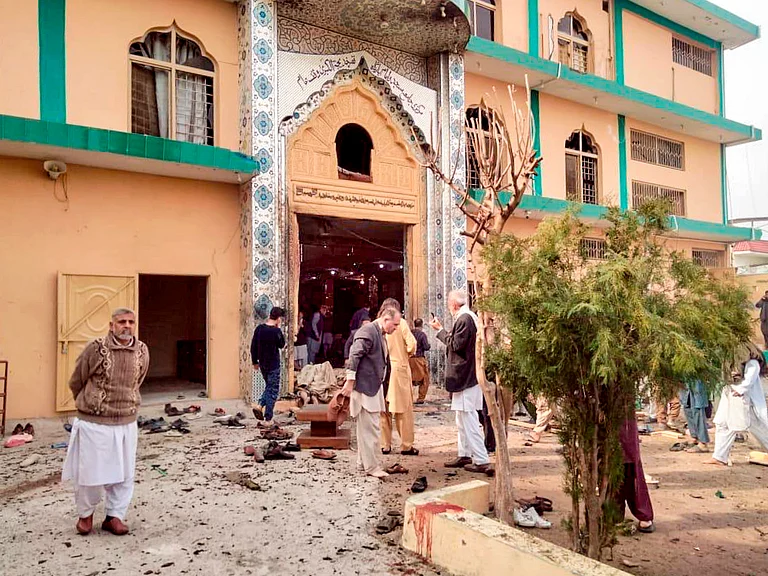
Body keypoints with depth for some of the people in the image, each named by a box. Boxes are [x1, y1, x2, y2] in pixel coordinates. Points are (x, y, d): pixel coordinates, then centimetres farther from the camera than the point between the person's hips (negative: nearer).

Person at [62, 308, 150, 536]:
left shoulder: (142, 351, -1)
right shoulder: (95, 348, -13)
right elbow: (76, 382, 2)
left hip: (127, 423, 3)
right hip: (94, 423, -3)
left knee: (124, 474, 9)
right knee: (90, 472, 8)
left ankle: (114, 516, 27)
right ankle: (85, 514, 32)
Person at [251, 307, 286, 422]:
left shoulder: (259, 328, 0)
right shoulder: (276, 331, -18)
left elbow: (253, 346, 5)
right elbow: (282, 345, -2)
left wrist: (255, 361, 16)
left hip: (262, 364, 6)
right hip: (273, 365, -6)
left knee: (269, 387, 23)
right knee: (273, 390, 5)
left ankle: (260, 406, 6)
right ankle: (268, 417, 7)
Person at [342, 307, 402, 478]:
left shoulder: (380, 334, 15)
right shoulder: (368, 331, -16)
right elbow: (354, 355, -21)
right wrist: (350, 381, -22)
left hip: (374, 387, 10)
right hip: (364, 387, -10)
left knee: (366, 428, 16)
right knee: (370, 429, -5)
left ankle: (363, 462, 26)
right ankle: (371, 467, 3)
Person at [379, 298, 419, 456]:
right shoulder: (401, 323, -5)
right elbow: (411, 345, -12)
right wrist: (405, 353, 7)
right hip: (398, 368, -3)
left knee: (383, 409, 10)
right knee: (403, 409, 5)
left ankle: (385, 445, 15)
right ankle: (406, 446, 8)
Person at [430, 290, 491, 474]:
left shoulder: (464, 319, -16)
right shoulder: (470, 317, 15)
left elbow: (456, 344, -19)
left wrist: (440, 330, -9)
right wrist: (442, 330, 16)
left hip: (465, 376, -11)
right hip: (467, 376, 11)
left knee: (468, 419, -7)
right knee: (463, 419, 17)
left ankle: (482, 461, -4)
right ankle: (465, 455, 25)